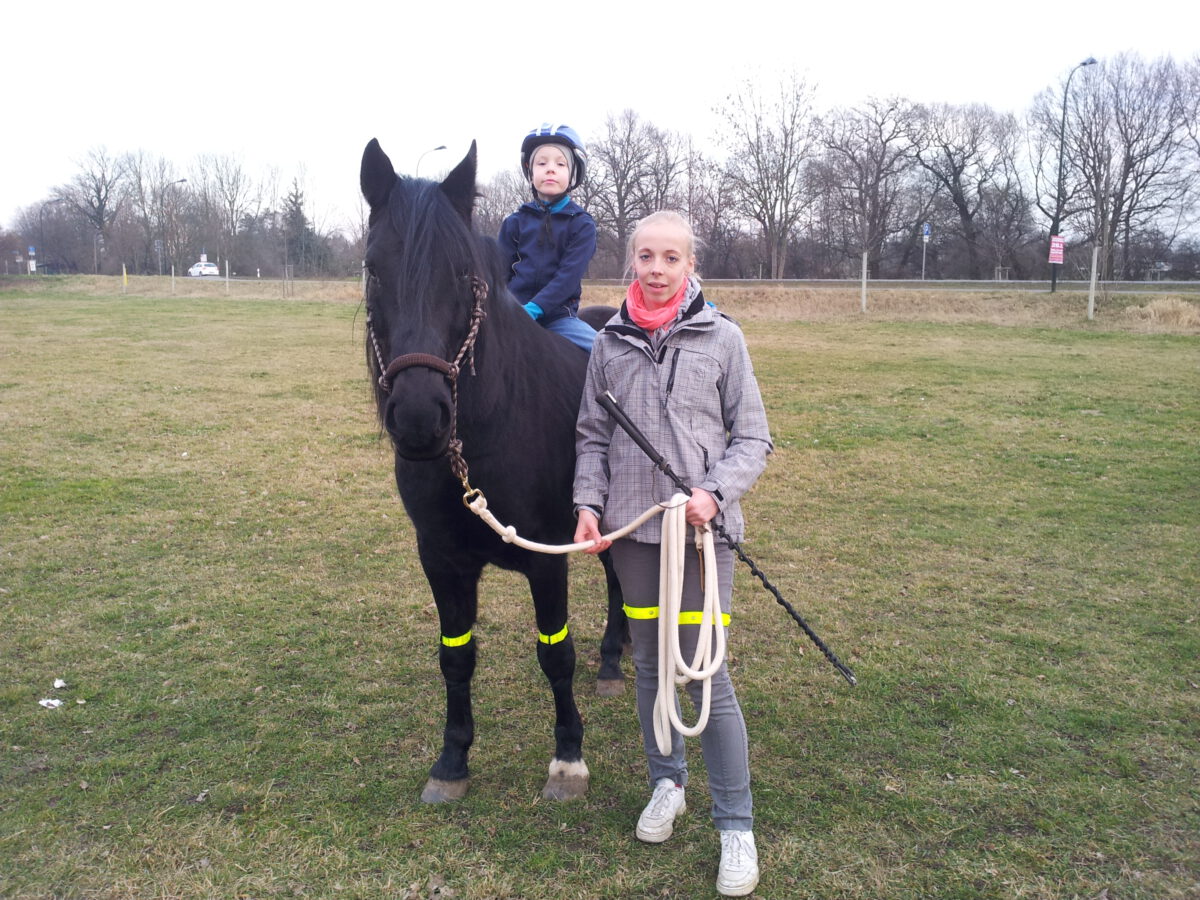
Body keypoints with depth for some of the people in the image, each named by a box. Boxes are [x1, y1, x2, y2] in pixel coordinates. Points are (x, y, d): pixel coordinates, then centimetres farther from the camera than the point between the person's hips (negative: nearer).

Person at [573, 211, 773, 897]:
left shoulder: (722, 337, -4)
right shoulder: (611, 343, 4)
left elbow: (753, 437, -1)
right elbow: (593, 436, 9)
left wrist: (714, 492, -17)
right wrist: (588, 503, -5)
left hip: (703, 529, -3)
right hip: (631, 528, 3)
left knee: (706, 673, -2)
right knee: (650, 665, 16)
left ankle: (736, 826, 13)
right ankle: (667, 783, 38)